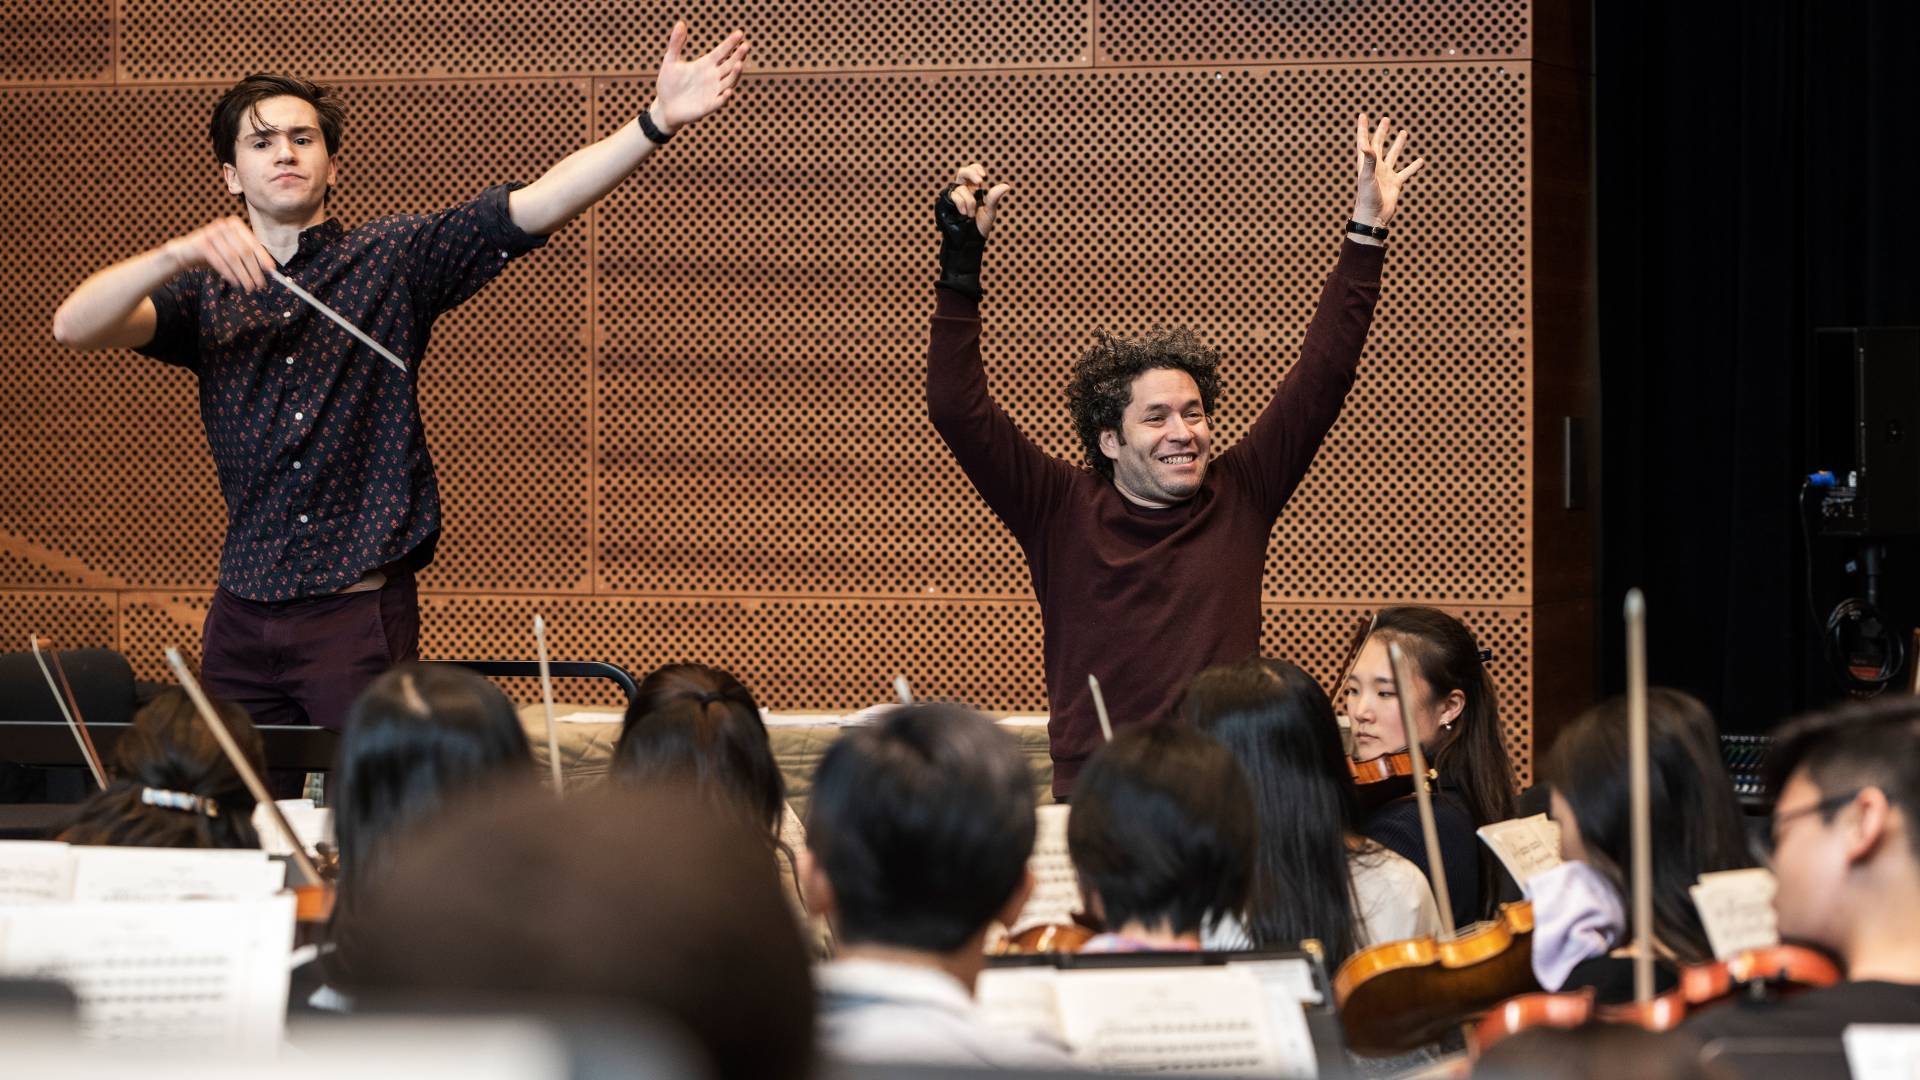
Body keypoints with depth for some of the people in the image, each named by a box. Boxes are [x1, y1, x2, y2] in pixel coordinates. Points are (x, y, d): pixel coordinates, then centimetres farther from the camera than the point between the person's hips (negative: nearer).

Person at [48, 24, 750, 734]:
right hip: (243, 615, 3)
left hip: (361, 614, -2)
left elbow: (536, 206, -6)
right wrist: (181, 253, -24)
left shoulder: (391, 261, 5)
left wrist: (657, 123, -19)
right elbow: (74, 326, -7)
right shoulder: (207, 290, 9)